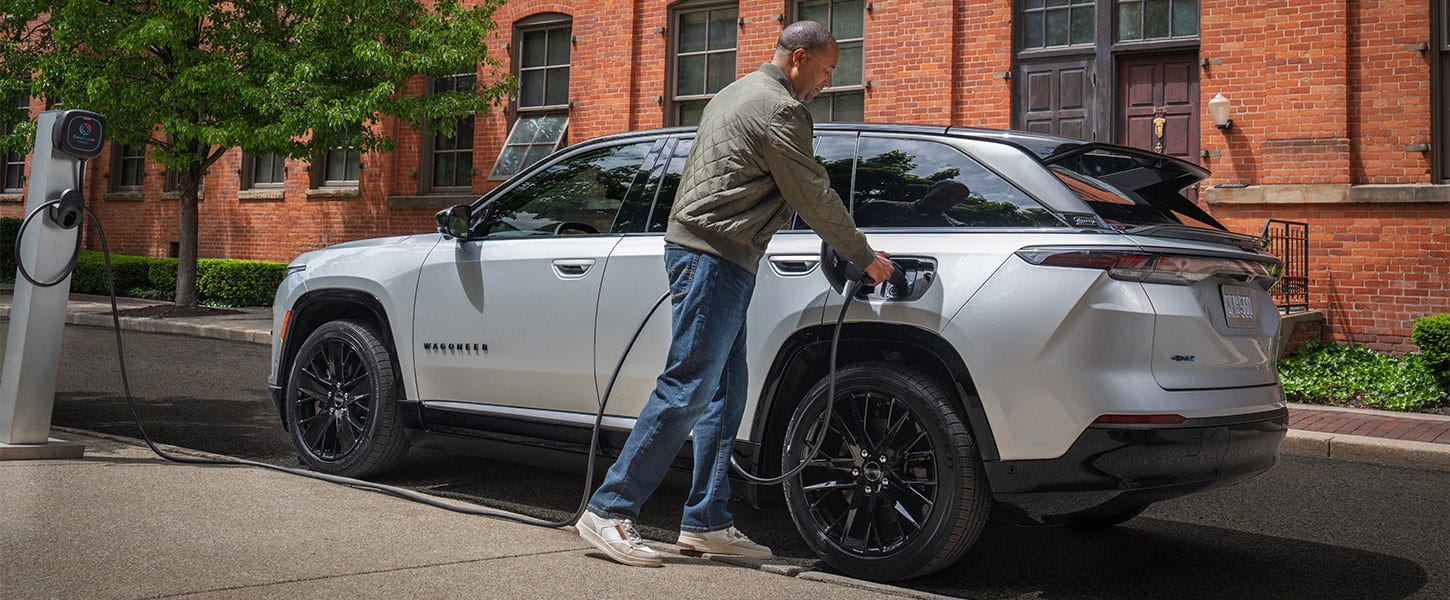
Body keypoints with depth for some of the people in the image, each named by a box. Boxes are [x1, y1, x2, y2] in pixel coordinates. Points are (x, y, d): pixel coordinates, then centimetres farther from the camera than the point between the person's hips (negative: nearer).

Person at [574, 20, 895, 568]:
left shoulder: (740, 94, 23)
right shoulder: (777, 109, -10)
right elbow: (815, 198, -9)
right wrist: (866, 259, 2)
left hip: (711, 258, 11)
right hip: (714, 258, -11)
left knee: (725, 394, 9)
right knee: (686, 390, -11)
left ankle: (706, 521, 11)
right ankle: (608, 512, -8)